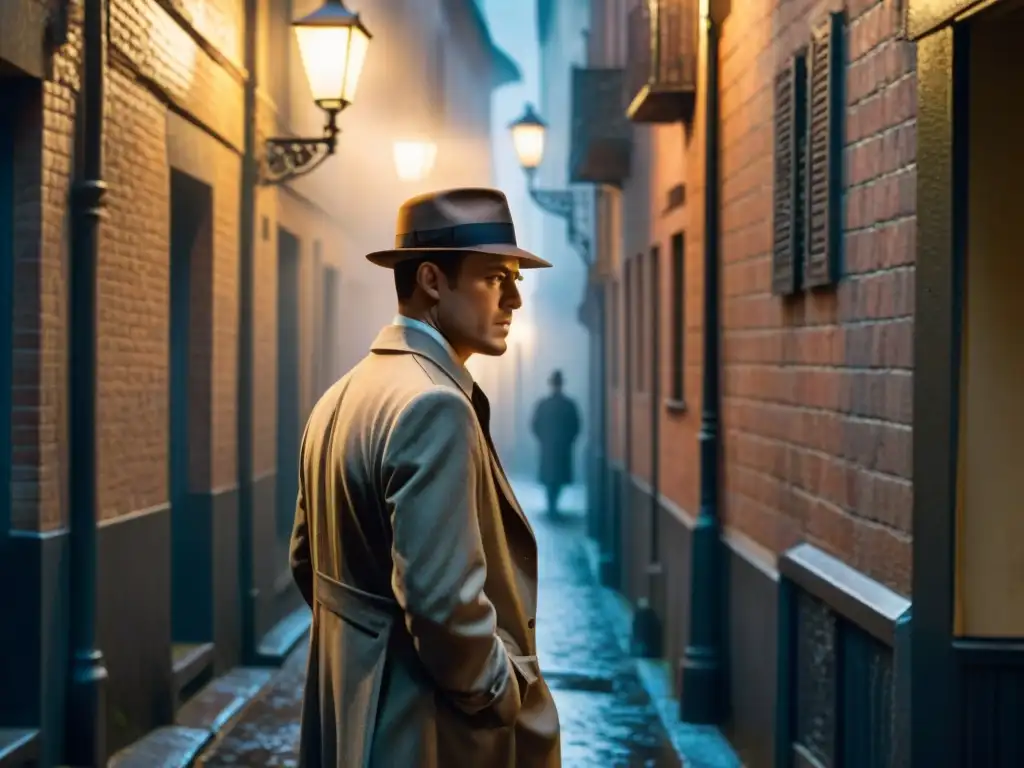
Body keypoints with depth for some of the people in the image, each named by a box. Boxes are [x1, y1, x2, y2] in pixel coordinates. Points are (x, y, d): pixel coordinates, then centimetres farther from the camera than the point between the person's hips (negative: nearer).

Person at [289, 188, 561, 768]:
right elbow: (441, 600, -27)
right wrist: (511, 698, -13)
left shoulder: (343, 396, 8)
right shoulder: (434, 406, -21)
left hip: (353, 720, 9)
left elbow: (309, 562, 15)